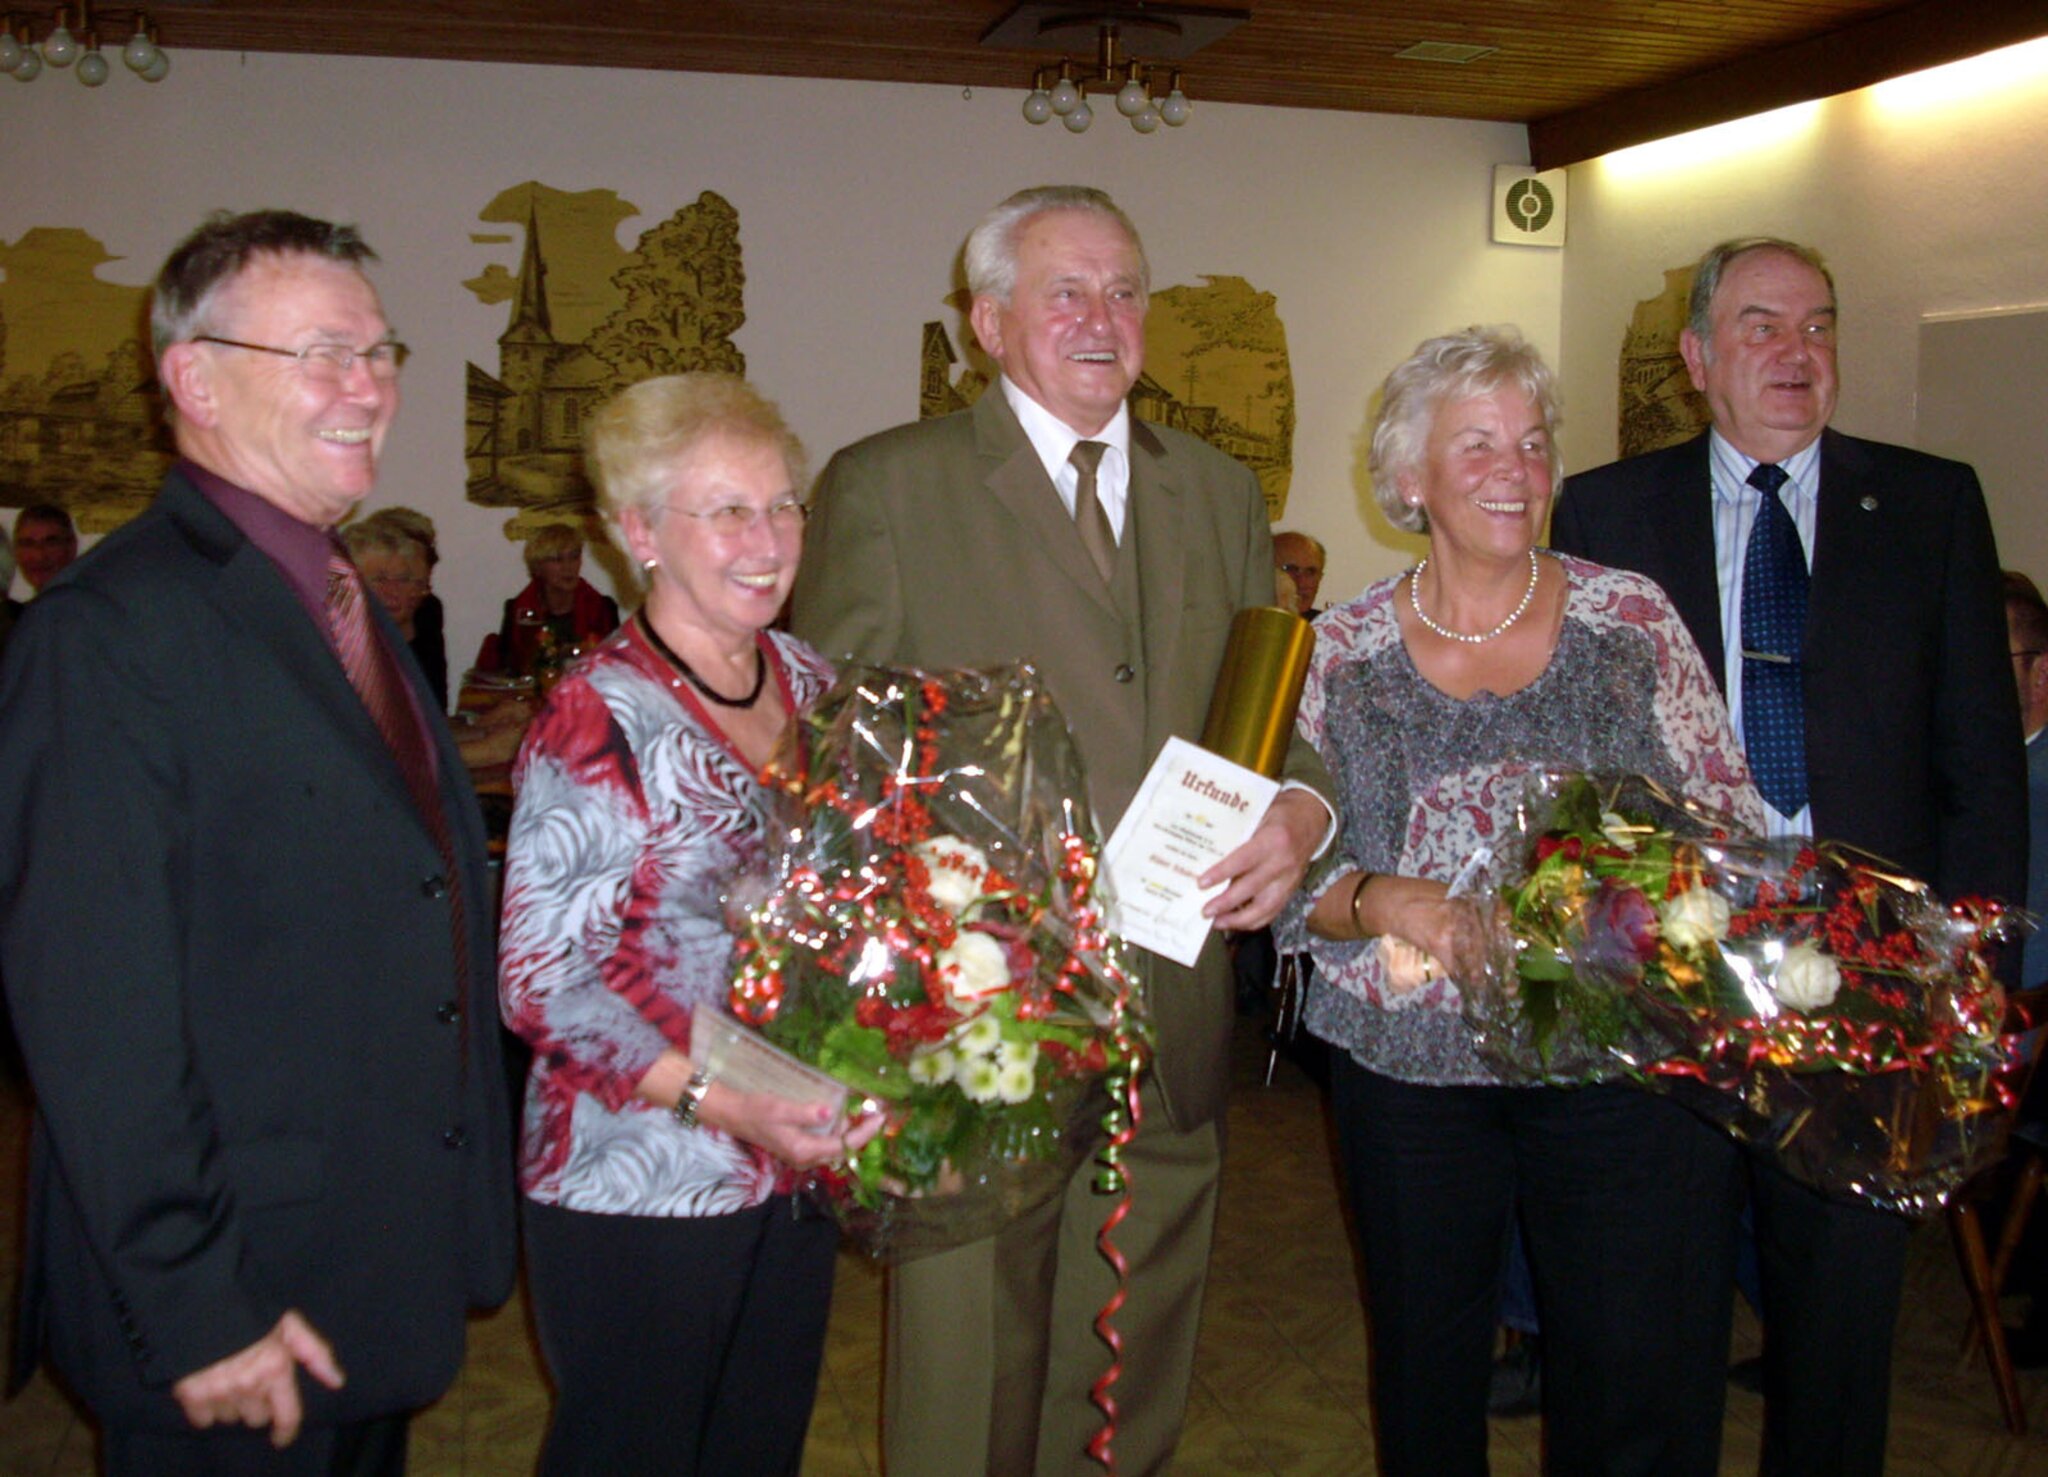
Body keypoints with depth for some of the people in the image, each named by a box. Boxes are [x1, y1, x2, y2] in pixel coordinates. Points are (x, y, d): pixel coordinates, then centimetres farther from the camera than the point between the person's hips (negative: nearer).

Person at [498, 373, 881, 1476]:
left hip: (797, 1172, 6)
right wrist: (716, 1099, -26)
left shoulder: (810, 688, 5)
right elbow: (541, 981, -17)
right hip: (639, 1192, -6)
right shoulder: (599, 719, -15)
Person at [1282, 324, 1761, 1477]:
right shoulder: (1342, 653, 1)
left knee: (1637, 1375, 2)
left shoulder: (1633, 618, 2)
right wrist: (1385, 902, -18)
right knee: (1427, 1375, 13)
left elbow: (1729, 820, 3)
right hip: (1409, 1067, 0)